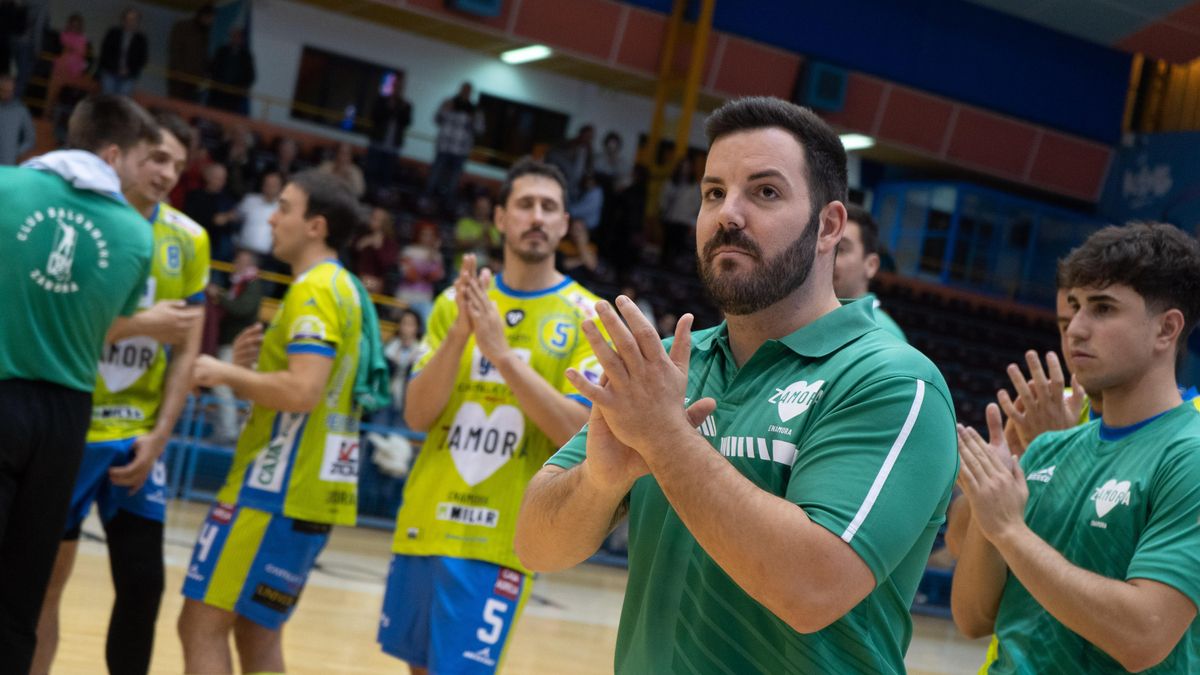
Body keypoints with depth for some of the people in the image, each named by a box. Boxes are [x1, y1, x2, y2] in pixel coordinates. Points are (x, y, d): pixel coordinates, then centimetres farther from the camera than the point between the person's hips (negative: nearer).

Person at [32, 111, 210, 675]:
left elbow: (186, 352, 6)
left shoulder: (188, 241, 3)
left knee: (144, 583, 0)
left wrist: (158, 436, -3)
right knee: (44, 580, 4)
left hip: (135, 436, 3)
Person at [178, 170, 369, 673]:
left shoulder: (316, 290, -13)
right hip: (304, 490, 10)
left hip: (279, 488, -10)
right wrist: (246, 370, 8)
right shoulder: (341, 287, 17)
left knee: (202, 624, -6)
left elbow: (302, 391, -26)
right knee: (257, 634, 14)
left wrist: (226, 372, -13)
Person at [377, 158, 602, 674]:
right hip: (425, 524, 4)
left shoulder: (586, 316, -3)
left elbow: (576, 433, -14)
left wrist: (501, 351, -23)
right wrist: (460, 332, -17)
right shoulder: (457, 301, 7)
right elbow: (417, 416, -1)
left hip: (499, 537, -4)